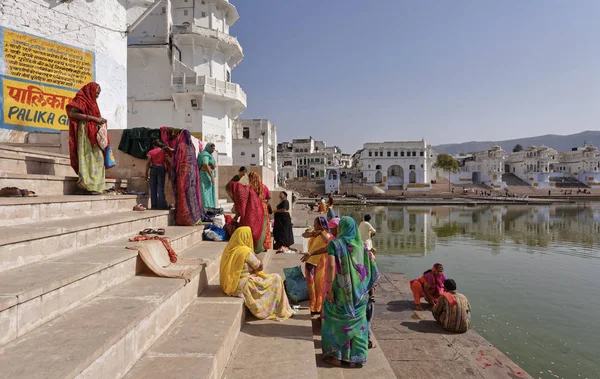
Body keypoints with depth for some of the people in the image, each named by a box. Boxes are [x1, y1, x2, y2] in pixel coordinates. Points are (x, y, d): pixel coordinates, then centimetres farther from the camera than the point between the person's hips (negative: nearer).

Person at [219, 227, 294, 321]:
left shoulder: (229, 249, 2)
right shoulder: (245, 251, -23)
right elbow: (259, 267, -11)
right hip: (242, 286, -9)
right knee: (276, 279, 3)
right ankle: (282, 311, 13)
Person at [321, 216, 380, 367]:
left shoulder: (335, 243, -7)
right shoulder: (361, 244, 4)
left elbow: (331, 265, -20)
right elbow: (372, 268, 3)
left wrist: (329, 289, -16)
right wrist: (367, 286, 14)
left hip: (341, 289, -4)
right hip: (359, 291, 4)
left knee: (335, 320, 13)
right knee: (356, 322, 16)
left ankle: (335, 356, 19)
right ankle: (354, 357, 21)